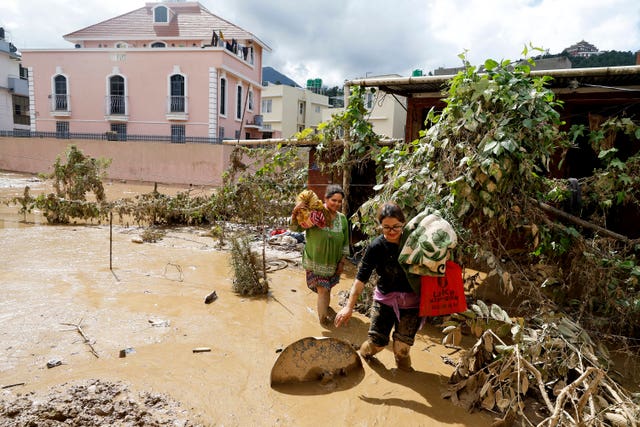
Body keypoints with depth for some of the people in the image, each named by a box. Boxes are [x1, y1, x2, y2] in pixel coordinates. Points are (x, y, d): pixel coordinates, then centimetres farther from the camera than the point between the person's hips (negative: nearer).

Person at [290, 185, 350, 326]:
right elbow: (295, 228, -16)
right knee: (323, 289, -2)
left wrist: (342, 261, 5)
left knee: (327, 288, 21)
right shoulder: (314, 214, -16)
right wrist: (295, 213, -34)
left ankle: (325, 307, 49)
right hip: (316, 261, -4)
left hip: (333, 262, 4)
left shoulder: (342, 218, -2)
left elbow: (345, 243, 6)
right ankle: (323, 318, 18)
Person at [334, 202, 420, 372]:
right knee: (377, 342, 3)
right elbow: (361, 277, -15)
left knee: (401, 348, -1)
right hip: (384, 299, 0)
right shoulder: (376, 246, -14)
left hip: (411, 302, 0)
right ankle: (364, 353, 39)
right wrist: (349, 306, -18)